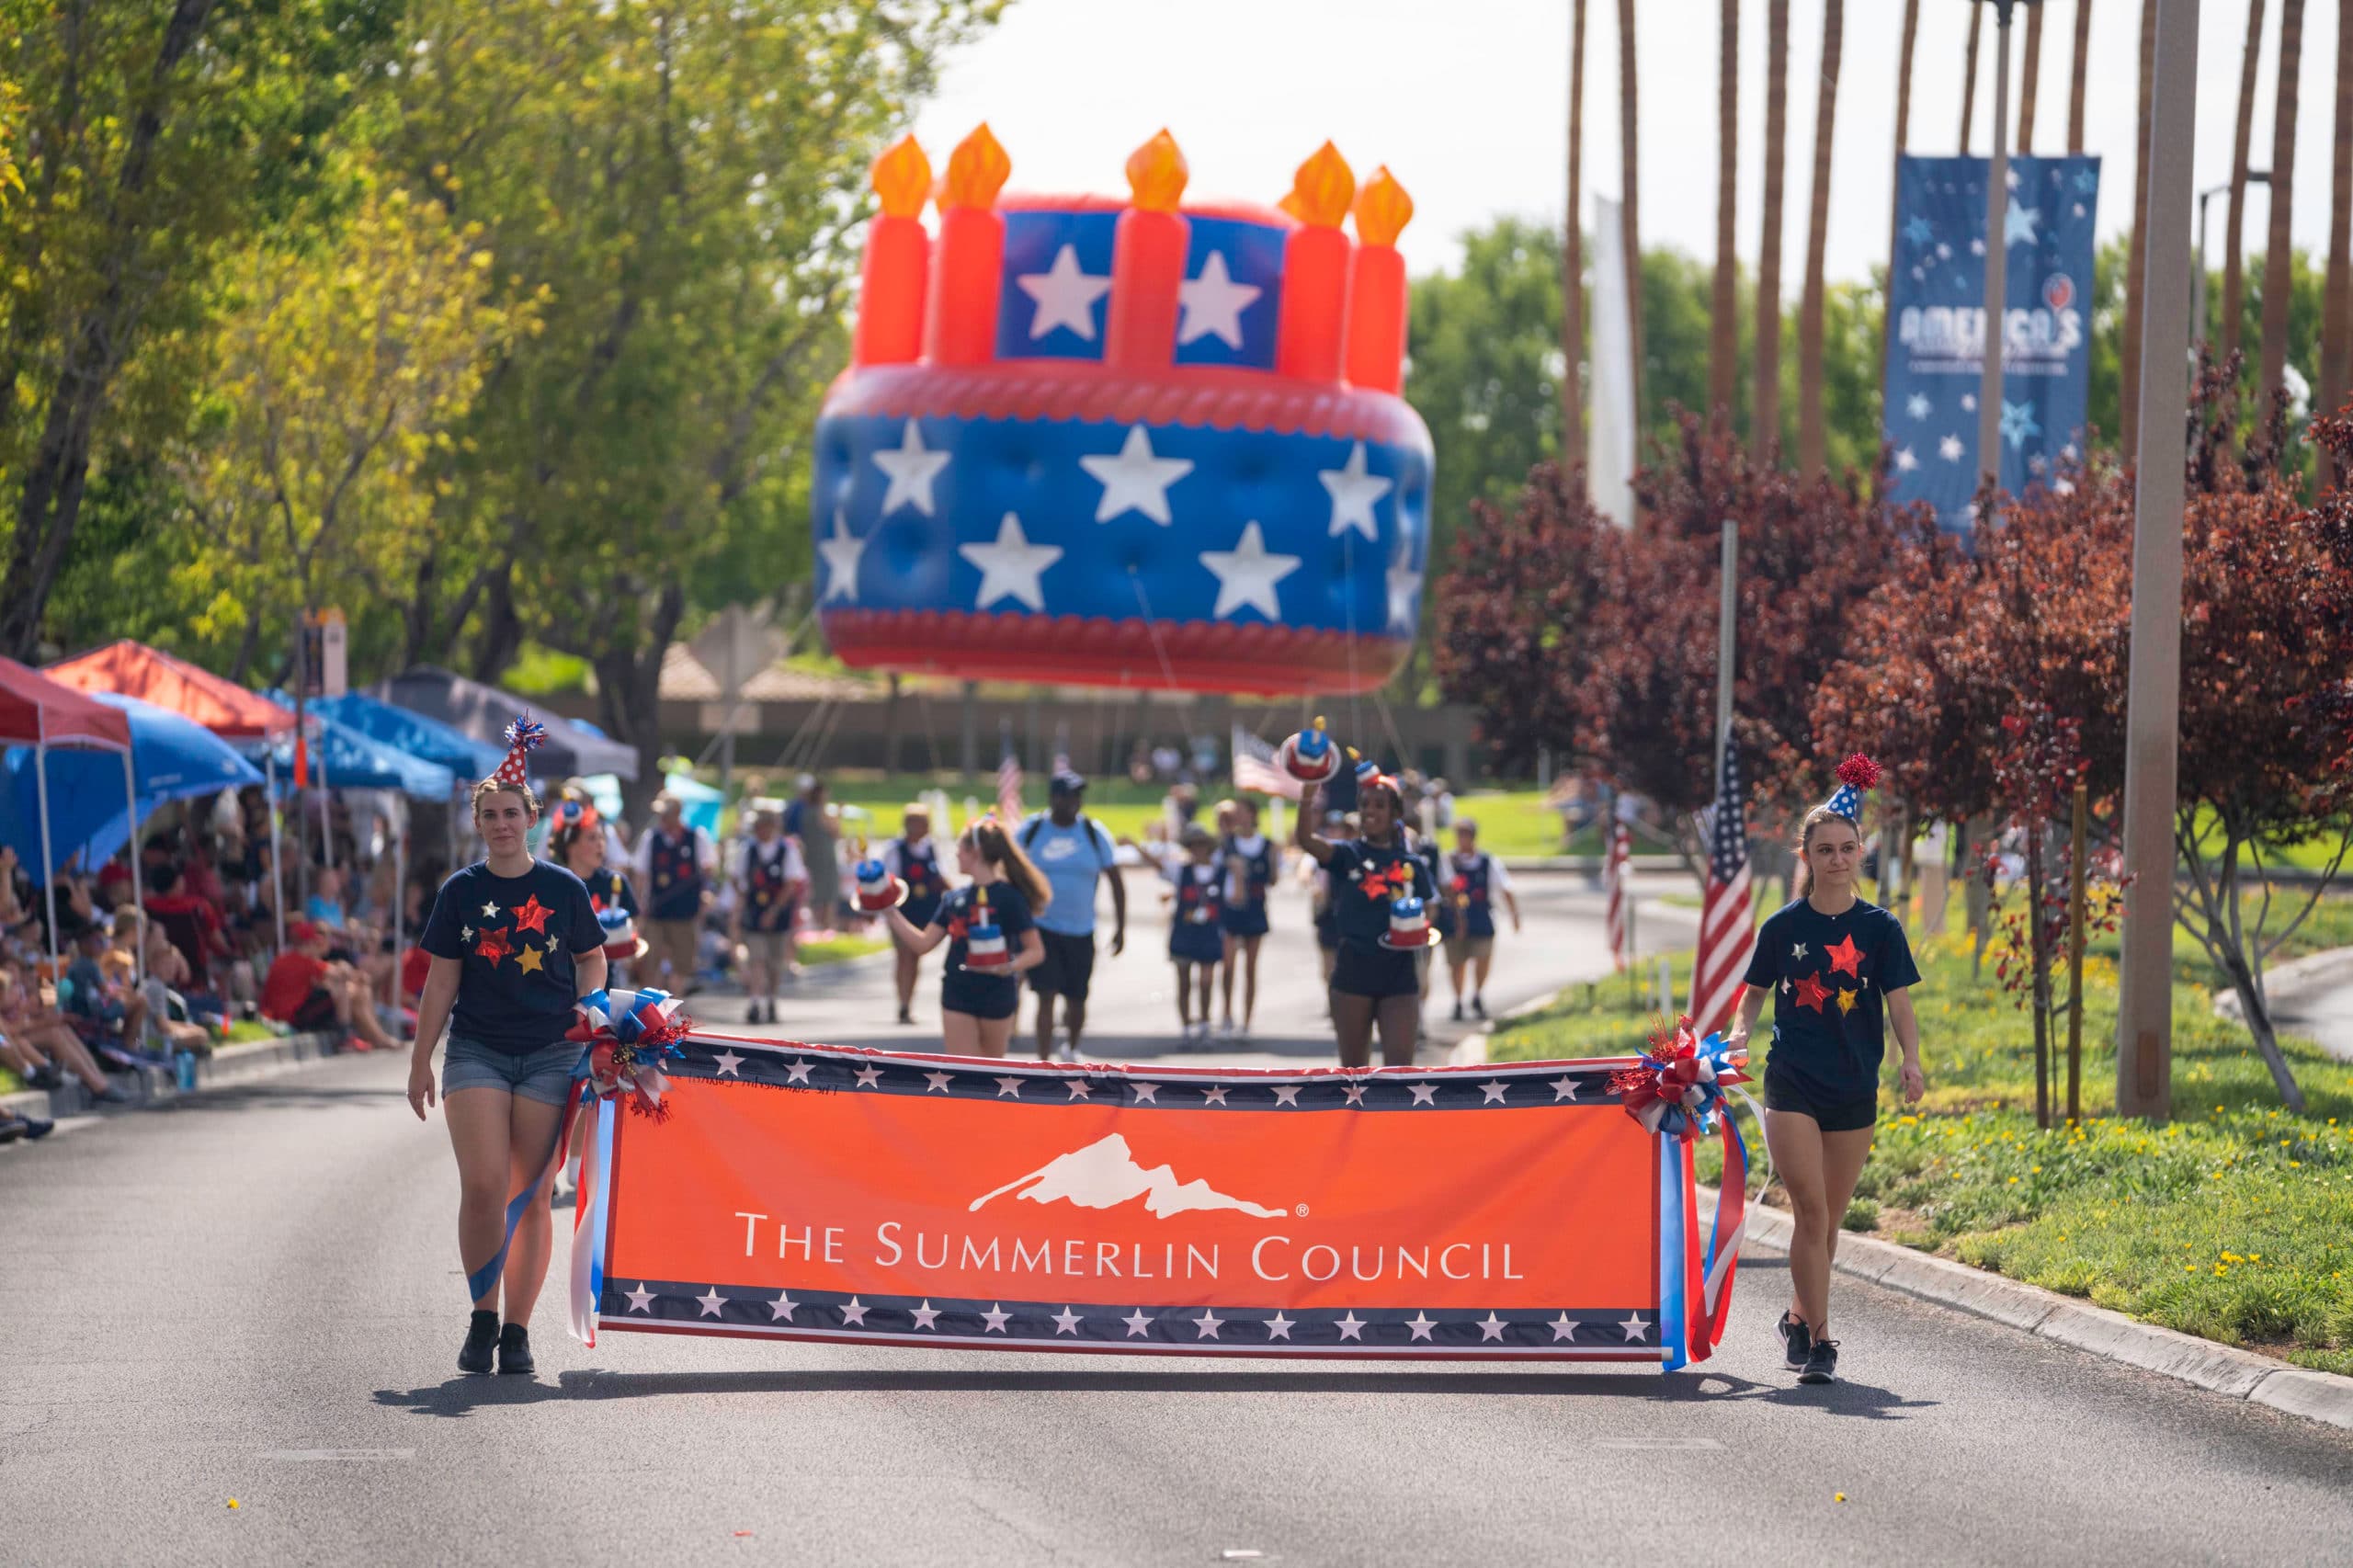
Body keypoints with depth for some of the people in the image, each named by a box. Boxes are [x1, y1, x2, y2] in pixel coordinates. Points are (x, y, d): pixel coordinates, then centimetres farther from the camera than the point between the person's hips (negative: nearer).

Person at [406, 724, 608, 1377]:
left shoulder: (563, 889, 3)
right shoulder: (460, 892, 5)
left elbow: (591, 962, 13)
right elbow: (441, 980, 8)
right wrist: (420, 1061, 7)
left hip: (550, 1054, 0)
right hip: (476, 1051, 0)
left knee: (530, 1195, 0)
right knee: (483, 1186, -14)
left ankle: (516, 1329, 8)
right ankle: (482, 1317, 1)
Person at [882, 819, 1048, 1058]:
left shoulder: (1009, 897, -9)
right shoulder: (955, 899, 8)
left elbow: (1036, 951, -8)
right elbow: (923, 944, 9)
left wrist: (1011, 966, -27)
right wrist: (891, 914, 4)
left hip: (996, 998, -4)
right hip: (957, 995, 4)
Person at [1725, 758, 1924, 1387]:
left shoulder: (1880, 928, 2)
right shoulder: (1782, 927, 2)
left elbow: (1900, 1005, -1)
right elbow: (1755, 994, 11)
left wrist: (1911, 1060, -18)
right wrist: (1739, 1033, -10)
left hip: (1855, 1089, 2)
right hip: (1792, 1083, -2)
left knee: (1828, 1218, 9)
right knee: (1810, 1210, -12)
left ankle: (1799, 1317, 30)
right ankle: (1818, 1340, -10)